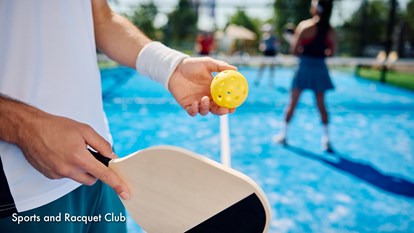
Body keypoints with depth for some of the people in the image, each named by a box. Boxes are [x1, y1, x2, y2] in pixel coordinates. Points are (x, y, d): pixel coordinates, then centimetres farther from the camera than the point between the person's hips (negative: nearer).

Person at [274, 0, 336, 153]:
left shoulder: (305, 25, -11)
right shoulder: (330, 30, 1)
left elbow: (294, 50, -11)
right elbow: (331, 52, 6)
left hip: (304, 67, -3)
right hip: (320, 68, 3)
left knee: (292, 103, 9)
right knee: (321, 105, 12)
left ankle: (283, 134, 18)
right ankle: (325, 139, 10)